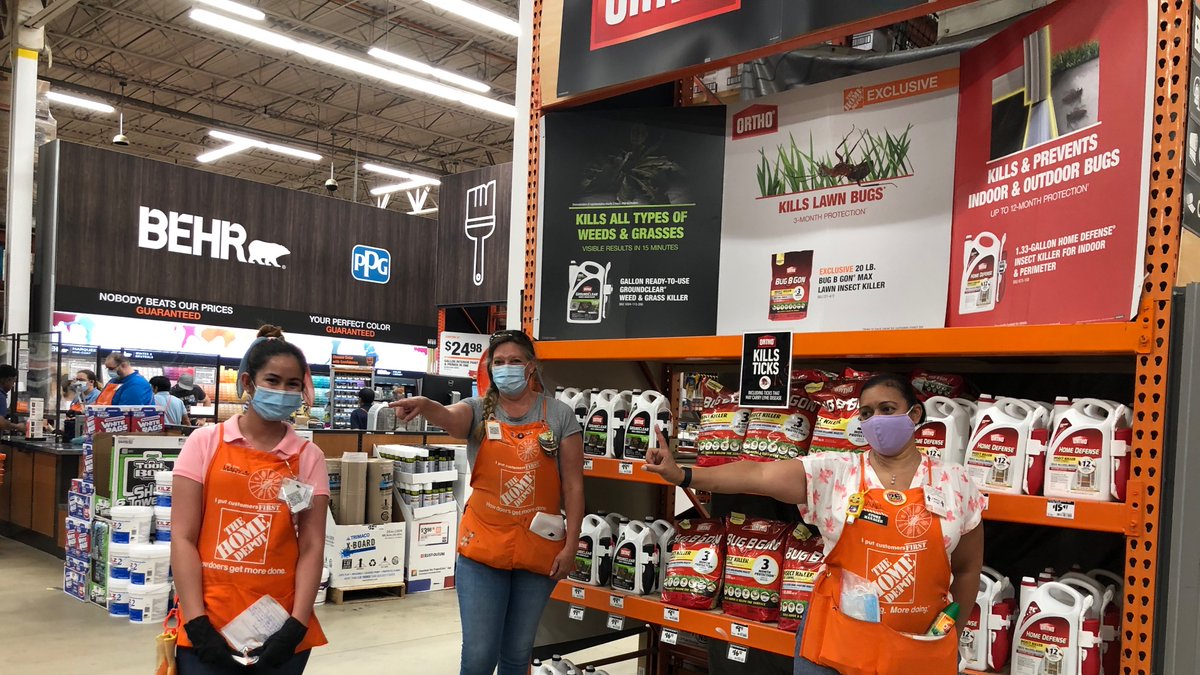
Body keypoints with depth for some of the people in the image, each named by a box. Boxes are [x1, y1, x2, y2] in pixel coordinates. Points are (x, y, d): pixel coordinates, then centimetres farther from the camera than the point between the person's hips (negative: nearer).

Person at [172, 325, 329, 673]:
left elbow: (312, 547, -2)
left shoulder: (309, 457, 2)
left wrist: (296, 626, -11)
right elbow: (183, 538, -3)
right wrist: (198, 625, -10)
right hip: (209, 630, -1)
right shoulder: (205, 443, 0)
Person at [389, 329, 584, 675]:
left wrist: (571, 544, -4)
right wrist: (426, 405, -46)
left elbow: (573, 484, 0)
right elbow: (450, 417, -23)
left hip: (539, 550, 1)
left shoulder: (559, 415, 1)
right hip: (483, 548, 0)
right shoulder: (479, 410, 1)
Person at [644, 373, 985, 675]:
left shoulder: (956, 484, 0)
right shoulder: (833, 472, -4)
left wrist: (952, 635, 12)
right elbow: (758, 476, -17)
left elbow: (967, 568, 9)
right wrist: (683, 475, -28)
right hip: (836, 638, -1)